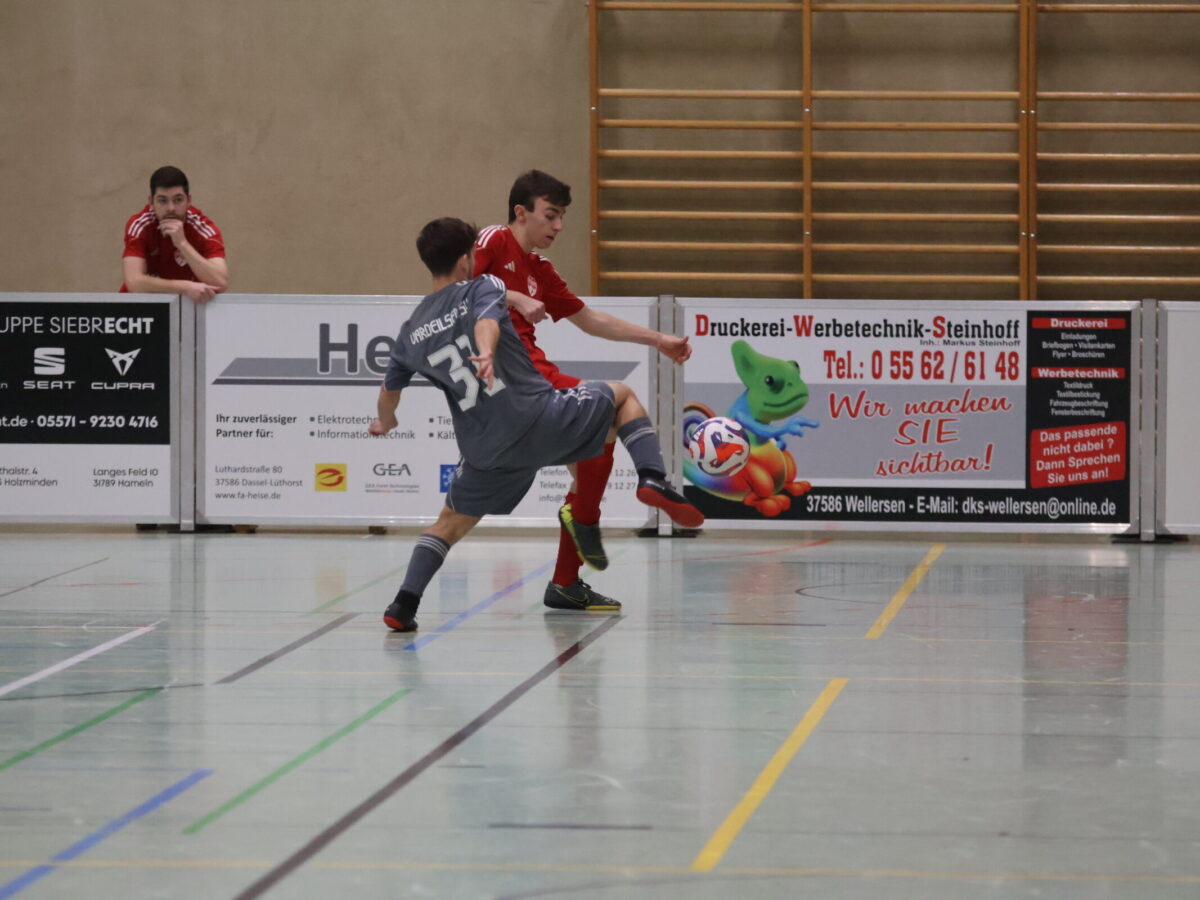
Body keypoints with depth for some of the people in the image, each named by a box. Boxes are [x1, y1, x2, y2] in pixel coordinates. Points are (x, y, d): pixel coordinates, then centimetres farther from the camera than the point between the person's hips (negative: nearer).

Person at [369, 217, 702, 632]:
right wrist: (486, 354, -42)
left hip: (486, 449, 3)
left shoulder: (411, 333, 16)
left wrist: (384, 424, 52)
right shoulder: (483, 287, 4)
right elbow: (486, 322, -20)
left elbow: (388, 394, 30)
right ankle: (652, 477, -2)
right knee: (621, 394, 21)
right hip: (540, 419, -3)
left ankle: (404, 604, 7)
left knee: (451, 522, 25)